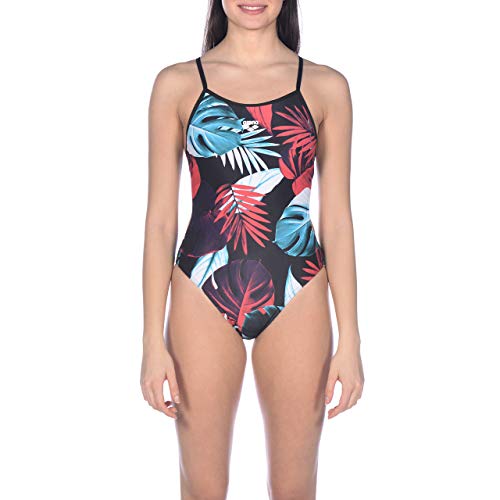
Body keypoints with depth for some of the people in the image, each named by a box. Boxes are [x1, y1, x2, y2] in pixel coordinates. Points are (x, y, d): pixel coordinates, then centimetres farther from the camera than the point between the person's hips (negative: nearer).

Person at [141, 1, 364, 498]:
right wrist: (153, 340, -3)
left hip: (297, 299, 1)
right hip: (204, 300, 0)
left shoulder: (326, 87, 3)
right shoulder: (177, 84, 2)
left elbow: (336, 220, 3)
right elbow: (160, 220, 1)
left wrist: (350, 339, 0)